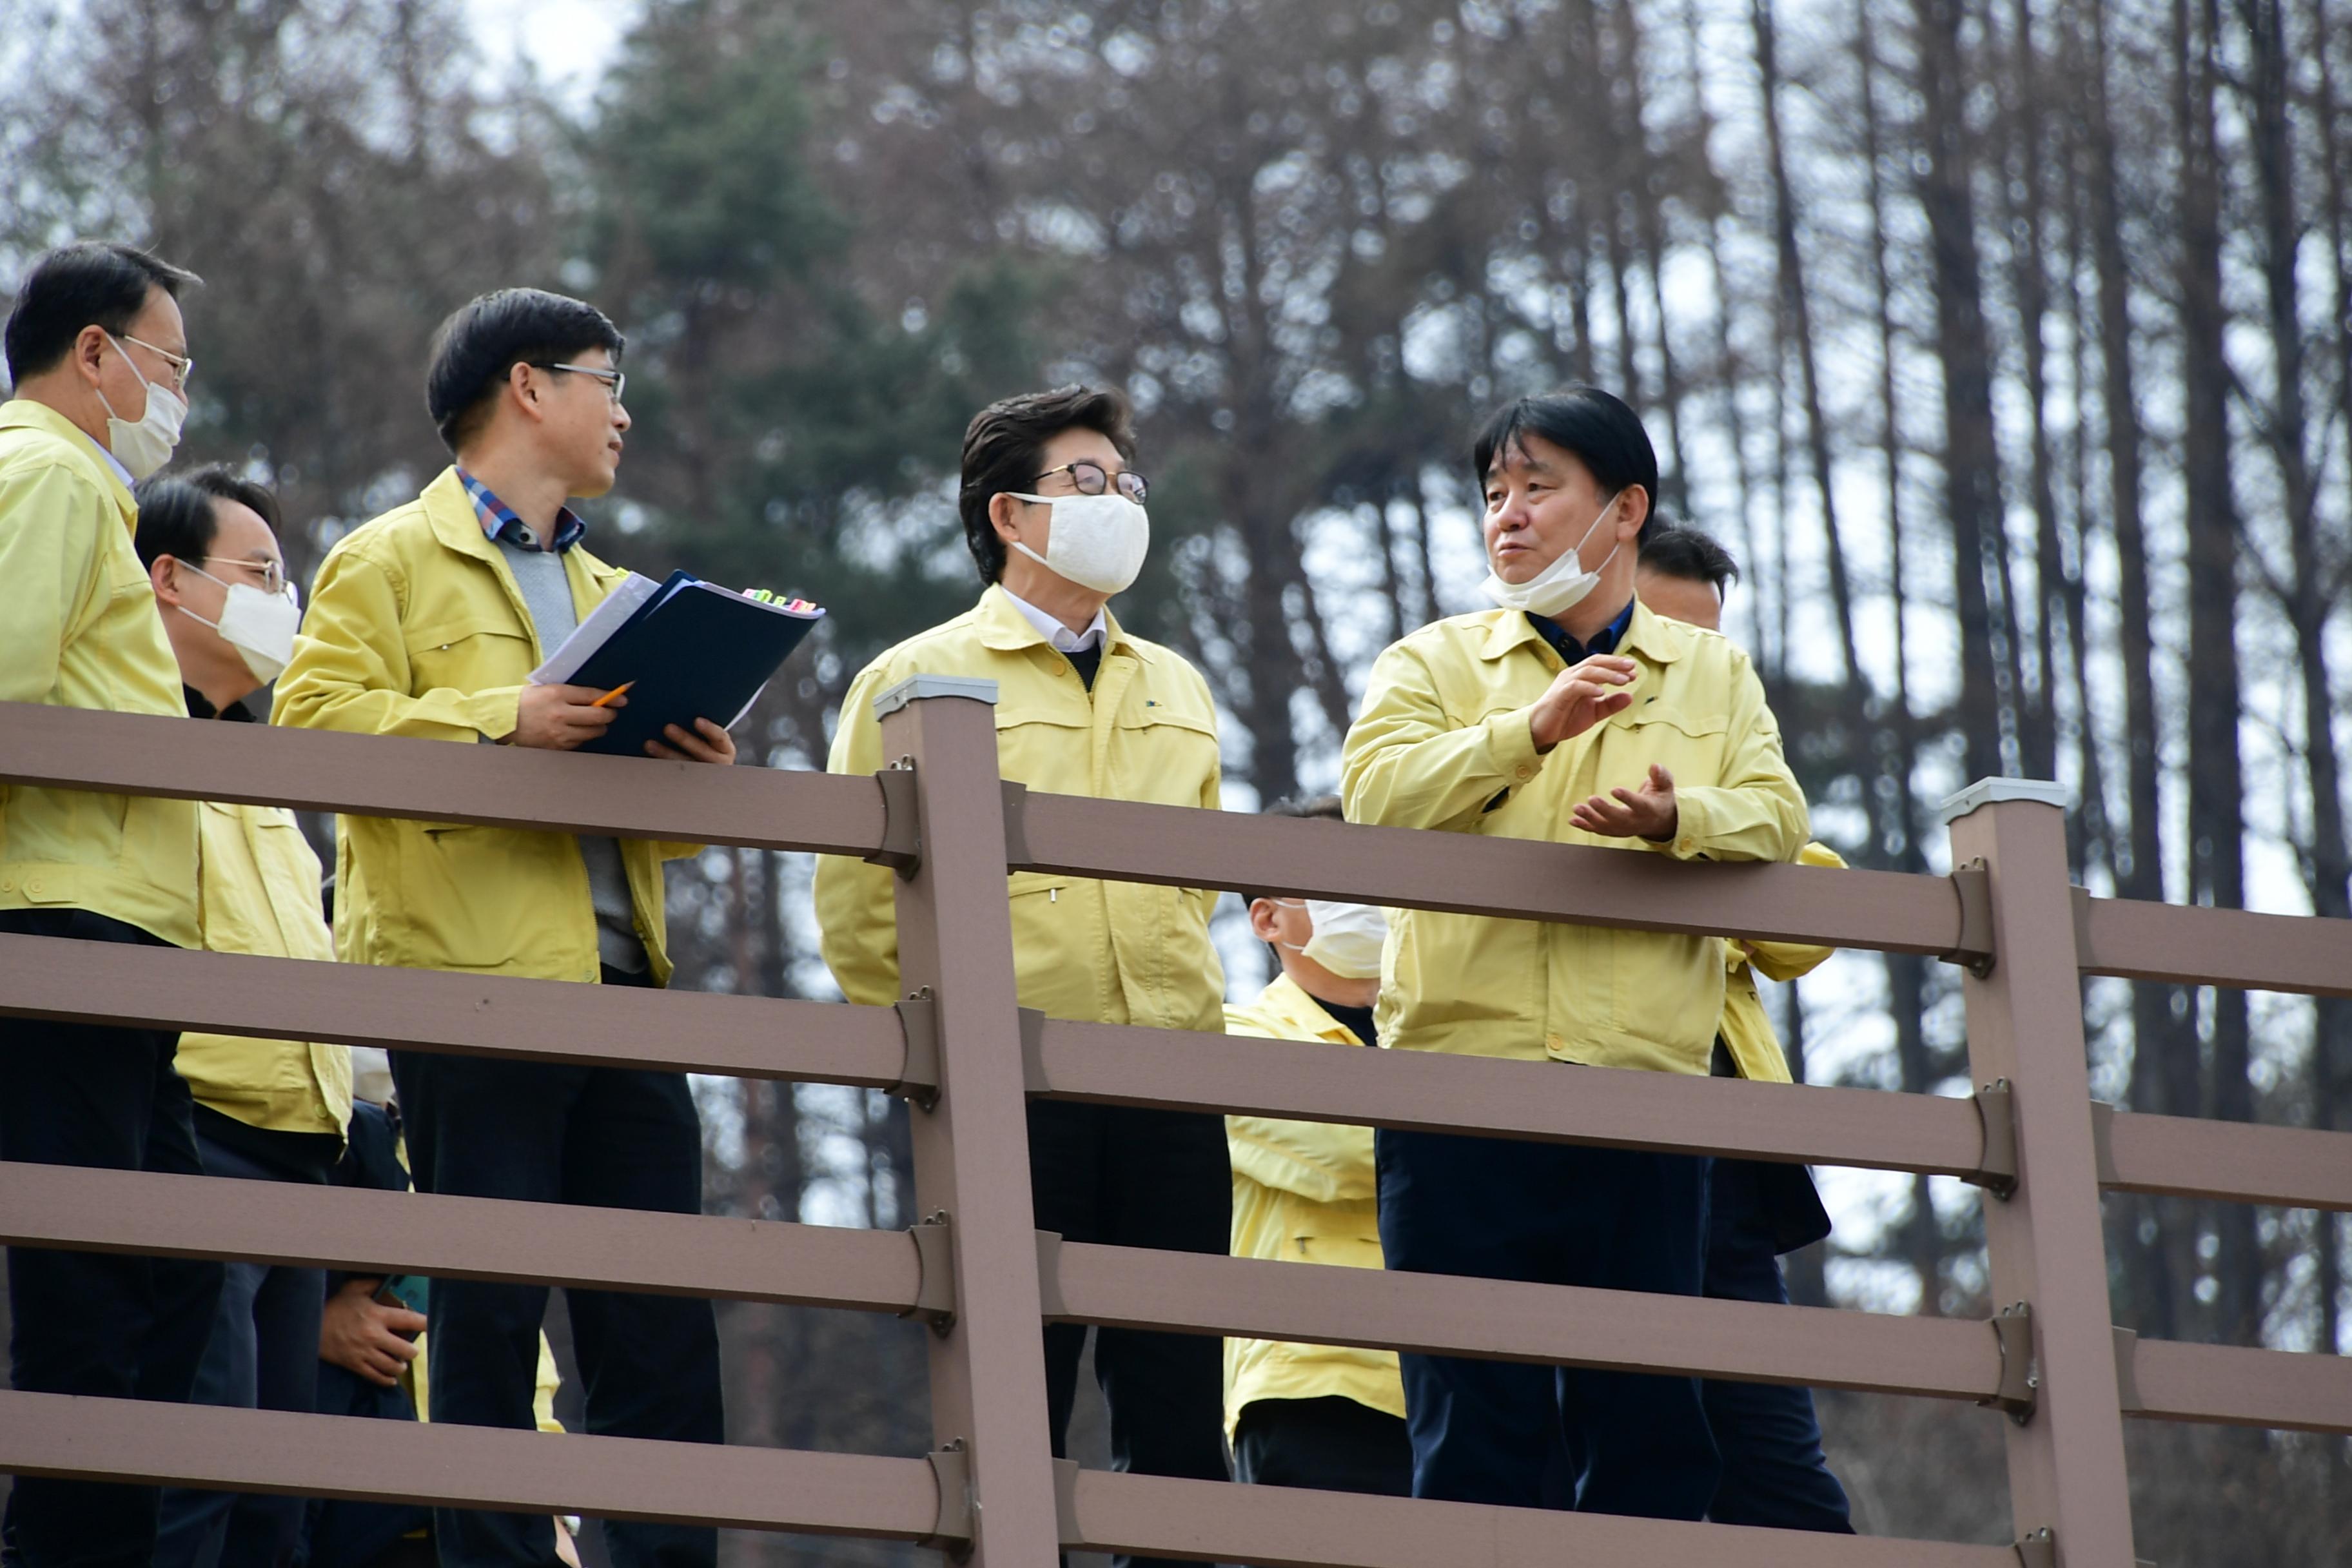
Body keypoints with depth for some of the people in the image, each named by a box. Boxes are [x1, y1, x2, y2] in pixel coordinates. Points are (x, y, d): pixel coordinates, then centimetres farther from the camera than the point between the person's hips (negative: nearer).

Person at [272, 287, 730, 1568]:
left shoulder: (610, 590, 28)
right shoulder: (389, 563, 8)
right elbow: (315, 723, -7)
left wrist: (698, 771, 6)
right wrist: (502, 723, -17)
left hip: (619, 982, 6)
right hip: (473, 976, -6)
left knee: (664, 1326, 0)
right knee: (490, 1317, -7)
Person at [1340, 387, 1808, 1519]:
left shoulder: (1713, 676, 19)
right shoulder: (1433, 664, 13)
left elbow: (1774, 825, 3)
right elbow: (1377, 794, -6)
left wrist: (1678, 820, -18)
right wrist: (1534, 727, -17)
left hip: (1647, 1086, 2)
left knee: (1652, 1423, 0)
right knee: (1474, 1424, -5)